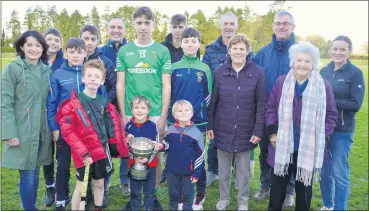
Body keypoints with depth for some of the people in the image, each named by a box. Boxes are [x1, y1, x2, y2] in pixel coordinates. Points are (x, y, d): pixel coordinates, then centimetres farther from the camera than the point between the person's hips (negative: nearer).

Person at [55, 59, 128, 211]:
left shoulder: (103, 103, 6)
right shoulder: (73, 103, -12)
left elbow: (112, 125, 14)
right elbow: (67, 131, -16)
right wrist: (83, 153, -20)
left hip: (102, 150, 5)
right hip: (84, 154, -5)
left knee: (99, 184, 16)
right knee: (81, 186, 4)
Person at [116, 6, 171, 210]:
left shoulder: (162, 51, 0)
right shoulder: (124, 51, 3)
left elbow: (166, 86, -1)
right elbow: (120, 84, 5)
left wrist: (163, 116, -7)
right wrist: (123, 114, -1)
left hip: (155, 114, -1)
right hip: (131, 114, 1)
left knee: (155, 155, 7)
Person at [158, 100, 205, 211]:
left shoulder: (196, 132, -12)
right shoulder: (170, 130, -5)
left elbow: (199, 155, -9)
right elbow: (166, 144, 10)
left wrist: (196, 173, -8)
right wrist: (161, 146, -14)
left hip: (188, 171, -2)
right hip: (172, 170, 3)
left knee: (187, 196, 15)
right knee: (173, 194, 19)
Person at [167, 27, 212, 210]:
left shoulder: (205, 69, 2)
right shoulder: (174, 68, 3)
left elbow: (209, 96, 6)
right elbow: (167, 94, 7)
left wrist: (208, 121, 3)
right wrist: (169, 116, 3)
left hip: (199, 122, -1)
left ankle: (200, 193, 24)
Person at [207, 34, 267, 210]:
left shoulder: (258, 73, -7)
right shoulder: (220, 72, -1)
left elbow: (261, 104, -7)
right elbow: (212, 101, 2)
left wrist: (258, 130, -10)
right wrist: (209, 125, 0)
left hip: (246, 131, -1)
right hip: (223, 129, 2)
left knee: (243, 170, 13)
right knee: (223, 169, 15)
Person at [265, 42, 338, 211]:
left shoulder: (323, 85, -5)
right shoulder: (281, 82, -1)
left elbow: (331, 114, 1)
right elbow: (271, 107, 3)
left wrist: (322, 137, -5)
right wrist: (272, 132, -4)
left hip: (309, 148, -1)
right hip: (283, 146, 1)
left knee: (304, 185, 16)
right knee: (278, 183, 16)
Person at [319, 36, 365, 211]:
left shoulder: (355, 73, -7)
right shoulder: (324, 71, 6)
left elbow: (356, 104, -12)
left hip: (342, 131, -4)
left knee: (339, 172, 2)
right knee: (324, 170, 14)